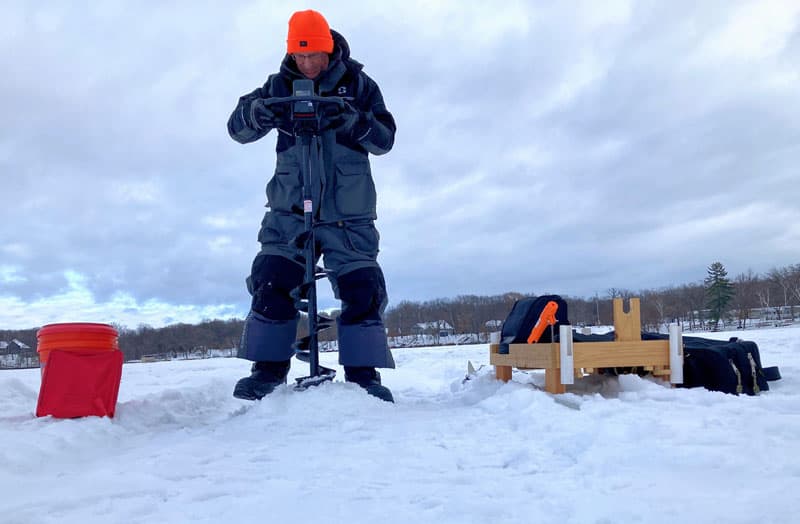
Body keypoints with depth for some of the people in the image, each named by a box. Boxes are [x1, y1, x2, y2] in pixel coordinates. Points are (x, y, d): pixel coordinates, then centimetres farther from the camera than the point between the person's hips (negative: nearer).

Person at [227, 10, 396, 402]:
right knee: (271, 283, -8)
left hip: (349, 214, -1)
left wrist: (354, 121, -25)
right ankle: (269, 368, 5)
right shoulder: (281, 85, 6)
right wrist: (256, 111, -25)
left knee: (363, 290, -8)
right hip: (290, 210, 1)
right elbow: (237, 129, -1)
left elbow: (385, 139, -5)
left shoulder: (358, 84, 3)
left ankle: (364, 374, 2)